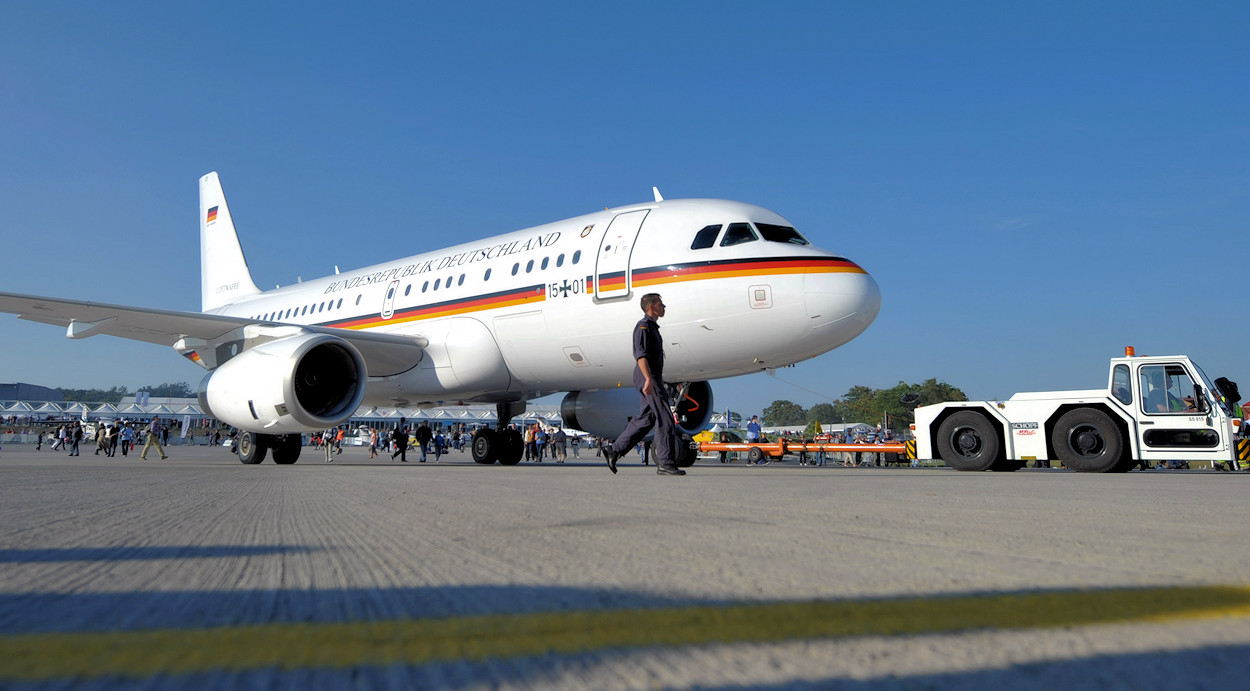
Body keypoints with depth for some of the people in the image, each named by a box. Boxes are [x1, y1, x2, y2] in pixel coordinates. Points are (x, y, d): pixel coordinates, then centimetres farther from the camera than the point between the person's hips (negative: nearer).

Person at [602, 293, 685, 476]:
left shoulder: (652, 327, 22)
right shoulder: (643, 326, -10)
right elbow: (640, 355, -21)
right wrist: (648, 379, -32)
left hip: (653, 378, 10)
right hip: (648, 378, -10)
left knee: (644, 420, 10)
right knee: (665, 419, -9)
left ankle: (614, 450, 13)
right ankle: (666, 463, -7)